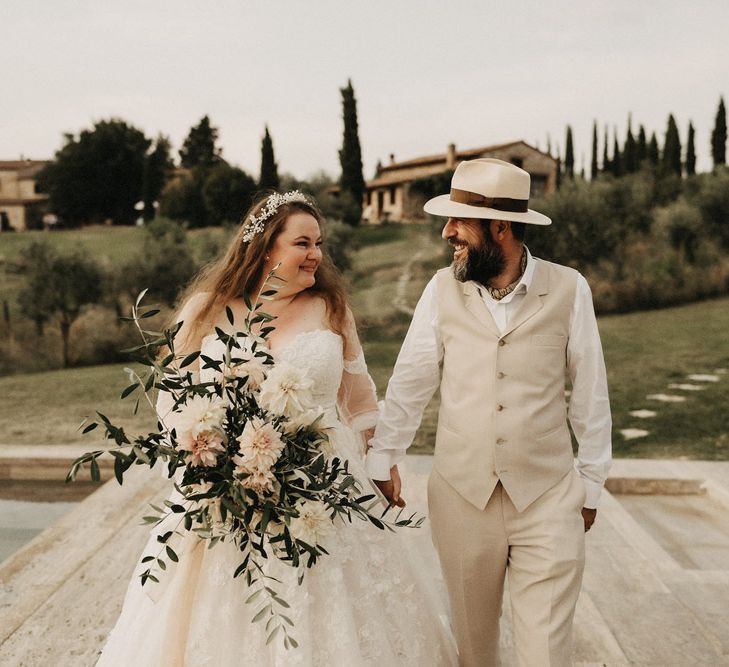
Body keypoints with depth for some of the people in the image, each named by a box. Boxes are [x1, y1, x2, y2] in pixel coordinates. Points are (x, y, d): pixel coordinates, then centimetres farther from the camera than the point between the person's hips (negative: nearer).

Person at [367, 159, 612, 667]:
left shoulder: (568, 290, -8)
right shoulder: (443, 289, -4)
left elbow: (590, 391, 0)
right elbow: (410, 381, 4)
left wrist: (592, 482, 6)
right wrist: (384, 457, 8)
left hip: (548, 496, -1)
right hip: (460, 494, 2)